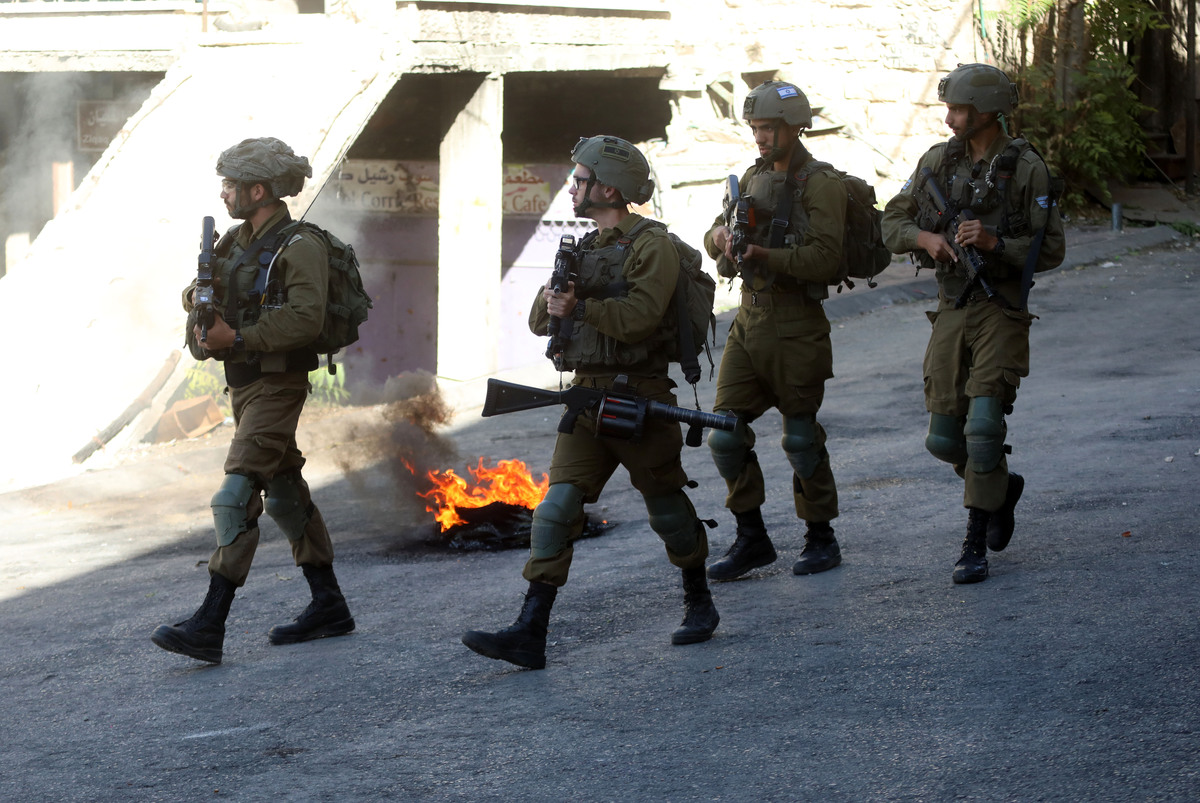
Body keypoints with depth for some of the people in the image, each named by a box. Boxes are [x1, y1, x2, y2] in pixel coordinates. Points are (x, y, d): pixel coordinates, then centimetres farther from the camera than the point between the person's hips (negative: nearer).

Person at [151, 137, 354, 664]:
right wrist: (197, 297, -11)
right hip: (243, 384, 9)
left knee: (237, 495, -16)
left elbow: (306, 320, -25)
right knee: (283, 492, 15)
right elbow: (199, 295, 14)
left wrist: (237, 338, -29)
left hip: (276, 386, -9)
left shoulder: (299, 247, -14)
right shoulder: (237, 241, 12)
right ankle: (328, 606, 24)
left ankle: (209, 627, -19)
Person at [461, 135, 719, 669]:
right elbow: (540, 321, 13)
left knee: (666, 504, 6)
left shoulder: (652, 246, -8)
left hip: (638, 398, -6)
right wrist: (551, 298, -8)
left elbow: (640, 317, -21)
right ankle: (529, 634, -10)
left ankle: (699, 604, 29)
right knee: (558, 504, -5)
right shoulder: (584, 249, 17)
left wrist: (580, 307, -23)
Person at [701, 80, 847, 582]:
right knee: (726, 435, 1)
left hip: (796, 328, -6)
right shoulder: (754, 178, 14)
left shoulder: (820, 183, -9)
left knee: (801, 438, 2)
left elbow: (824, 256, -18)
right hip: (749, 320, 7)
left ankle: (821, 538, 17)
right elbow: (716, 238, 14)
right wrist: (720, 235, -9)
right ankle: (751, 538, 12)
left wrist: (763, 254, -27)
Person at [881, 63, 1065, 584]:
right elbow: (893, 222, 12)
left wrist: (996, 243, -21)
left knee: (983, 426, -16)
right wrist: (924, 237, -9)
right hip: (951, 309, 5)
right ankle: (1002, 488, 35)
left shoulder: (1026, 168, -7)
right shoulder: (937, 161, 6)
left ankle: (976, 544, -7)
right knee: (943, 437, 6)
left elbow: (1051, 249, -7)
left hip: (1001, 311, -5)